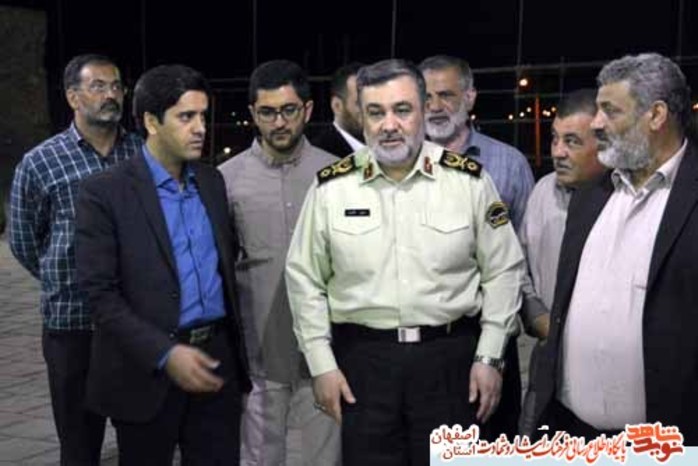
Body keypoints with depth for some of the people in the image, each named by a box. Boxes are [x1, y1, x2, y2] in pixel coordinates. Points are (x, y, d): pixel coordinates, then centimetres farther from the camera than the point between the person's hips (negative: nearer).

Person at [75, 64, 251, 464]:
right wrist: (165, 354, -20)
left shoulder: (212, 181, 8)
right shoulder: (105, 192, -9)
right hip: (148, 369, -4)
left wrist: (232, 339, 9)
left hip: (217, 356, 5)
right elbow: (101, 293, -12)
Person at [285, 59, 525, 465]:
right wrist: (321, 364, 1)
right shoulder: (331, 186, 0)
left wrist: (489, 358, -1)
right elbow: (305, 278, 5)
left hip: (450, 357, 0)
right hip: (362, 358, 1)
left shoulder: (470, 180, -2)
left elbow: (503, 271, 3)